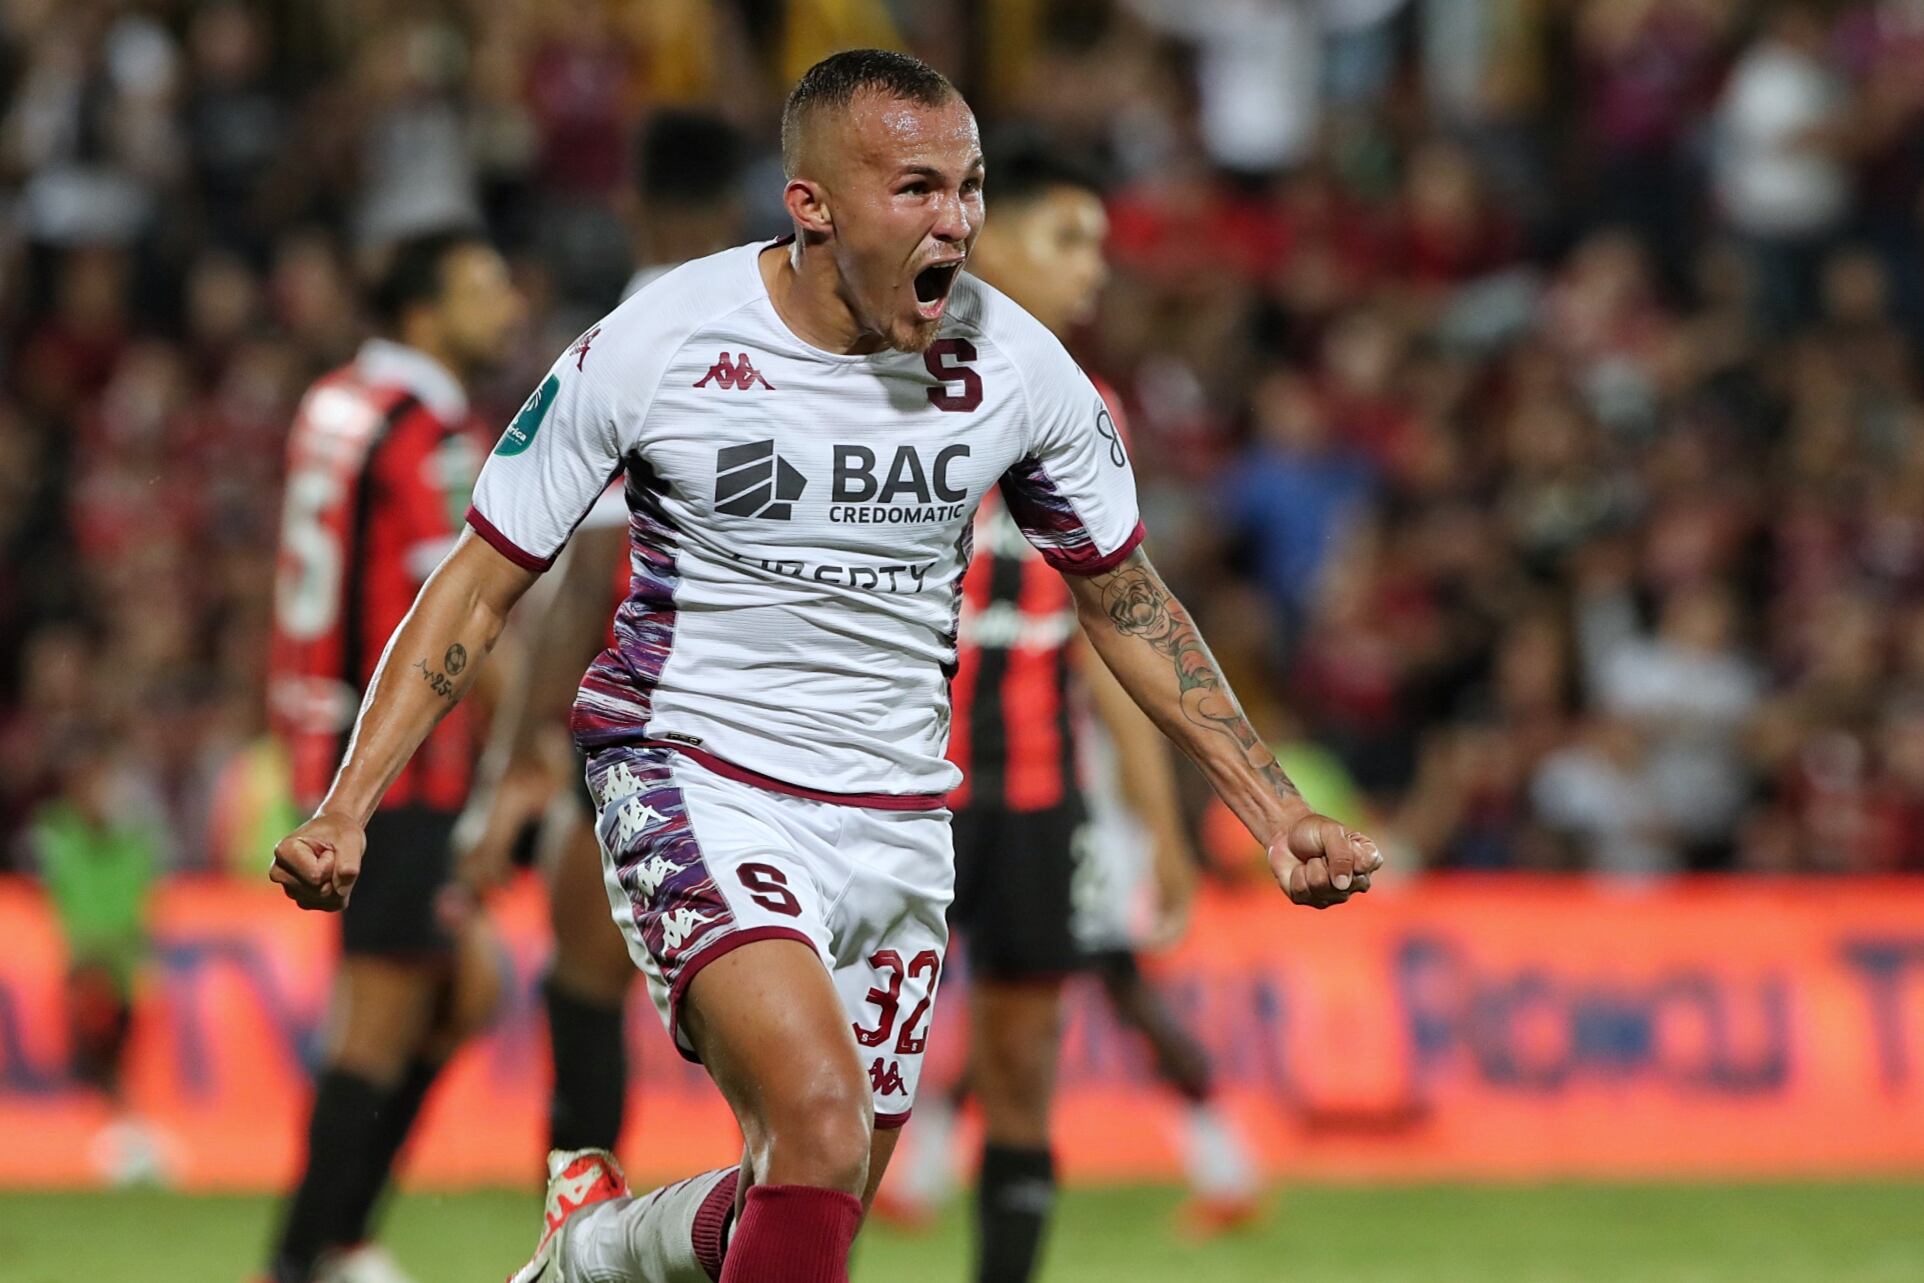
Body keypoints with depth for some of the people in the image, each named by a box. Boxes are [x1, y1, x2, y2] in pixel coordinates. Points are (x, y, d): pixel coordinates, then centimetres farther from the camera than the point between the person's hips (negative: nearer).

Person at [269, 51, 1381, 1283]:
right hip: (692, 778, -4)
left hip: (897, 826, 4)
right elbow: (482, 585, -5)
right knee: (821, 1114, -28)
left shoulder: (1015, 365, -4)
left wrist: (1277, 811, 8)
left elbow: (1128, 601, 12)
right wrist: (347, 807, -14)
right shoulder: (657, 344, -13)